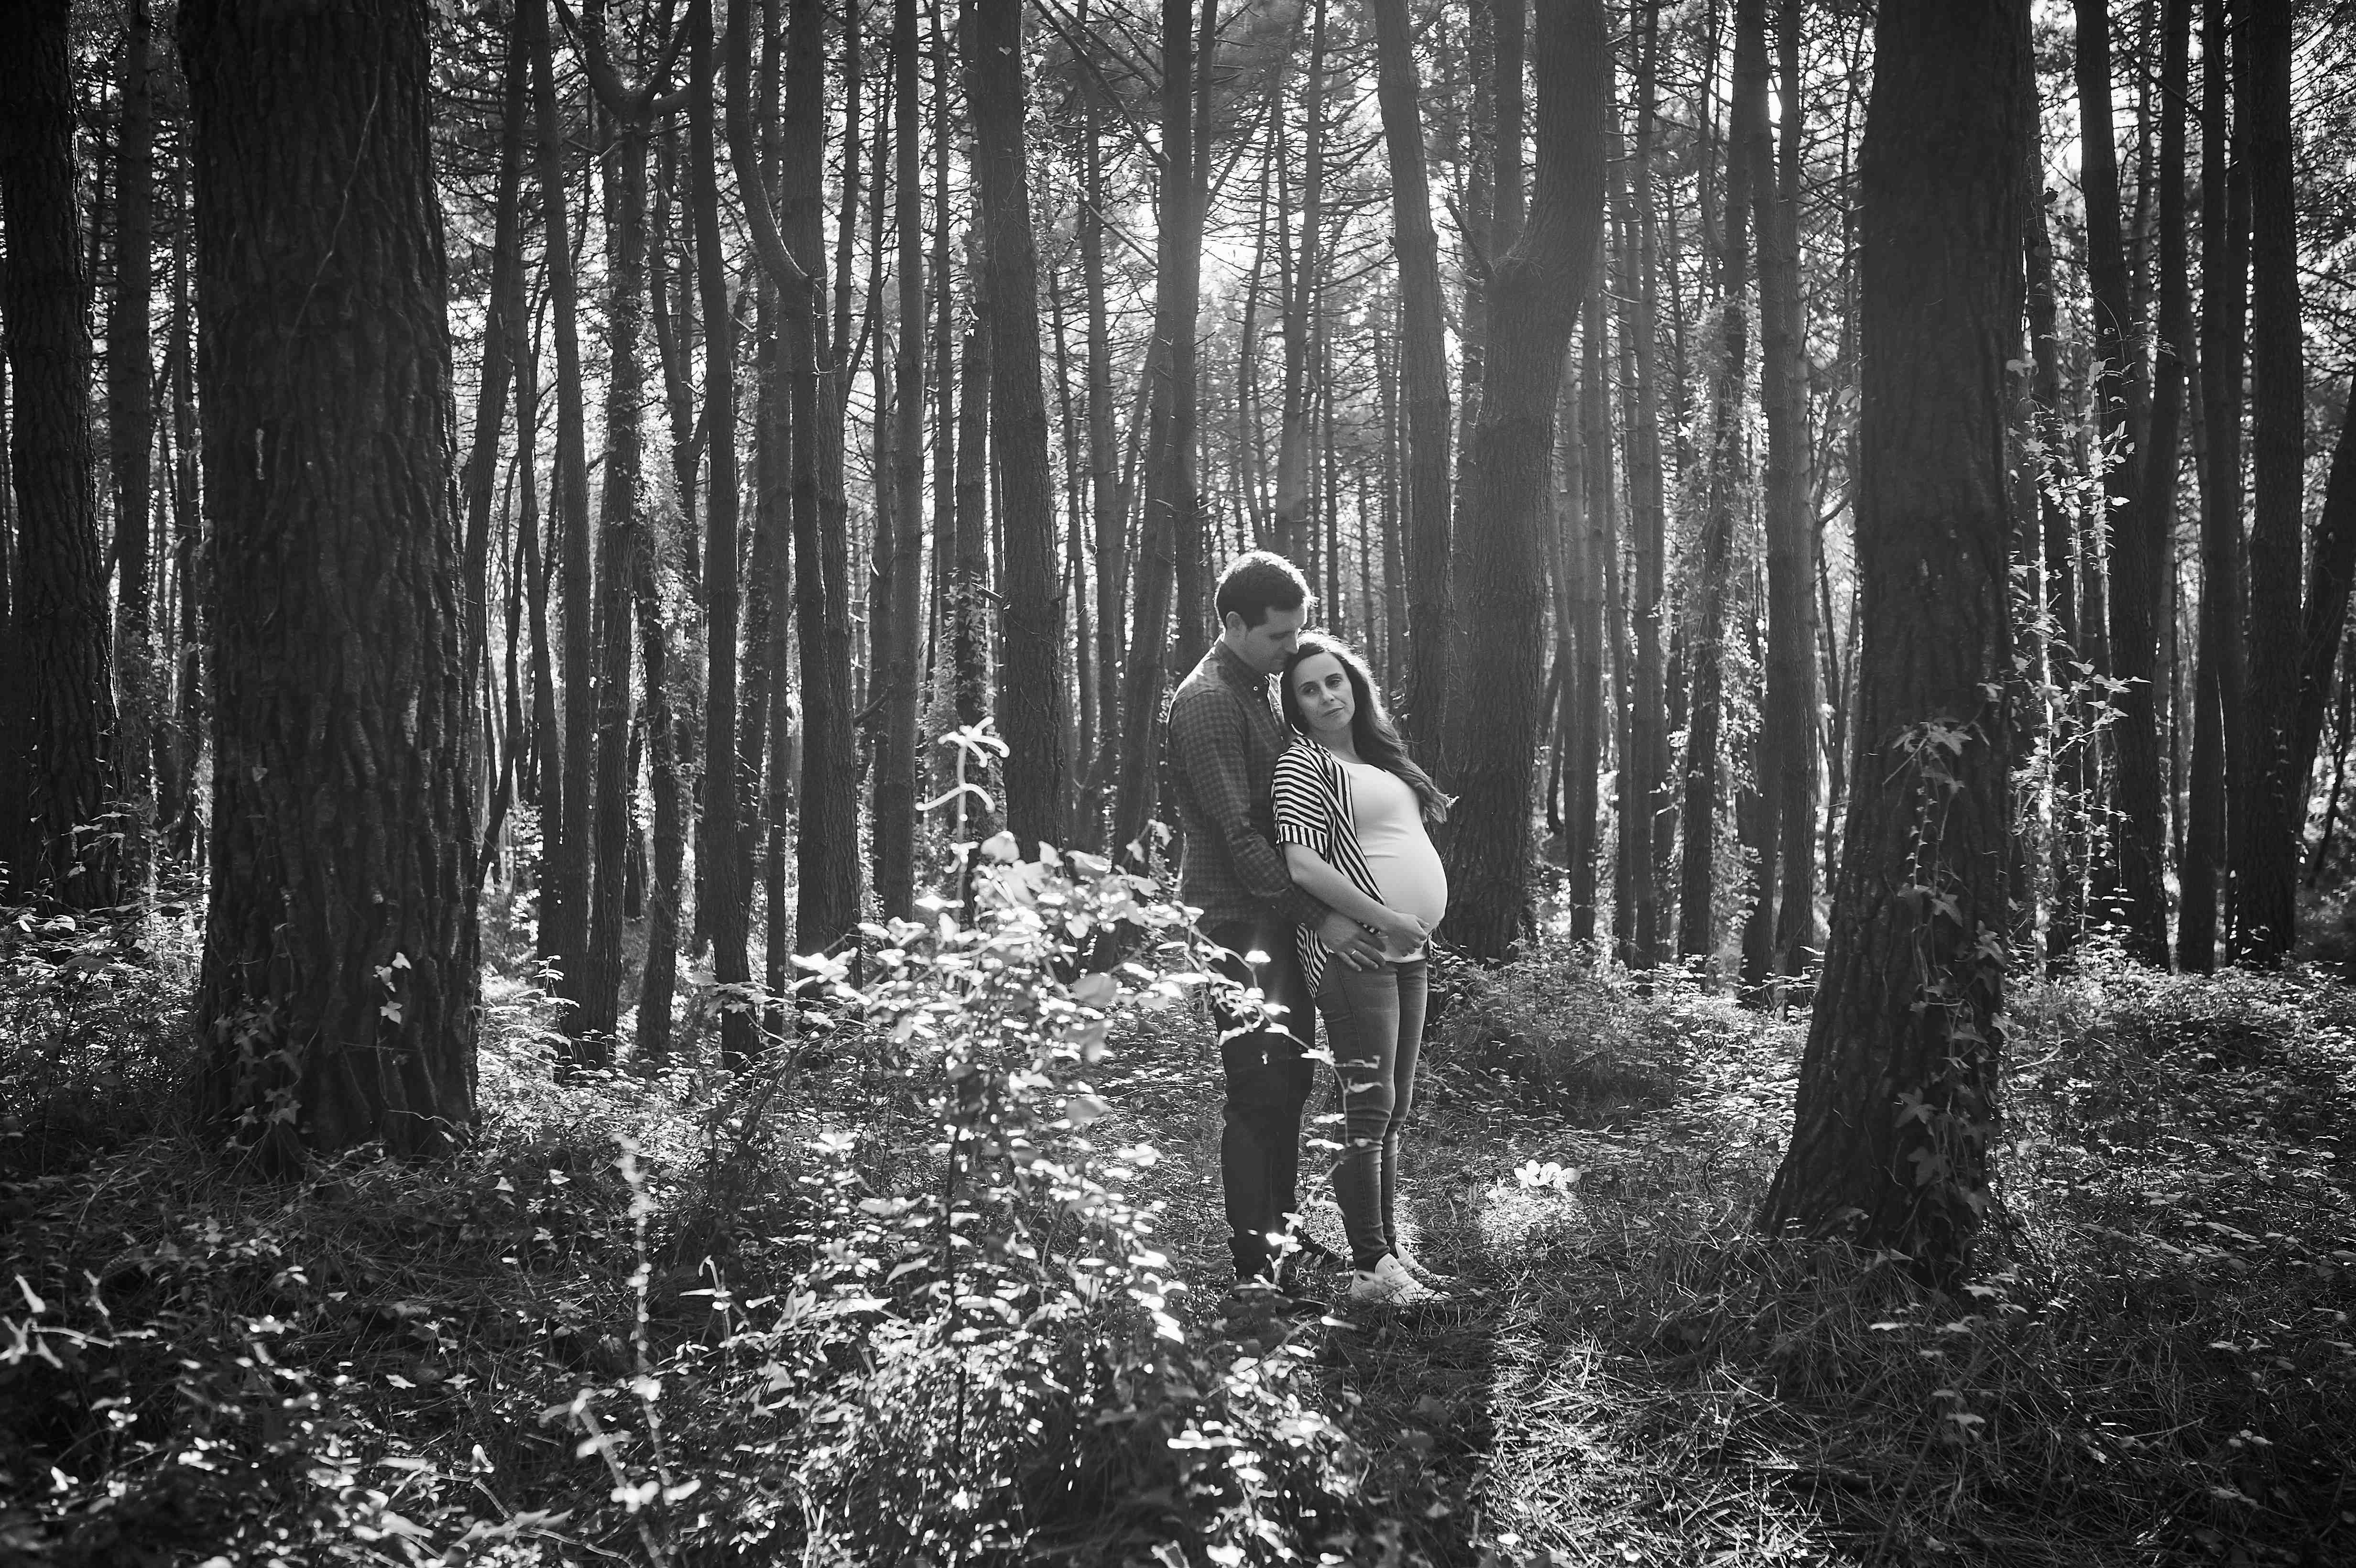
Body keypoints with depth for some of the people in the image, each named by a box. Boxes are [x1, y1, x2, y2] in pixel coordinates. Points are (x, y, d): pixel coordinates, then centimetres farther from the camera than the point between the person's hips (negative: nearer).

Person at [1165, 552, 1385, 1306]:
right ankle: (1250, 1273, -2)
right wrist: (1318, 919, -20)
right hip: (1234, 924, -10)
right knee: (1258, 1095, -8)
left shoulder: (1257, 692, 16)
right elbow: (1238, 835, -20)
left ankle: (1279, 1243, 26)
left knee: (1290, 1076, 14)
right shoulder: (1207, 702, -15)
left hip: (1273, 919, 10)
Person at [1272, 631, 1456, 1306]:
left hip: (1407, 951, 8)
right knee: (1368, 1109, -9)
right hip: (1353, 950, -8)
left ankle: (1390, 1248, 21)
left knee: (1394, 1113, 12)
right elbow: (1303, 866, -17)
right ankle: (1369, 1269, -6)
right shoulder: (1303, 765, -6)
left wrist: (1414, 932, 13)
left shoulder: (1378, 758, 18)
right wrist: (1385, 920, -18)